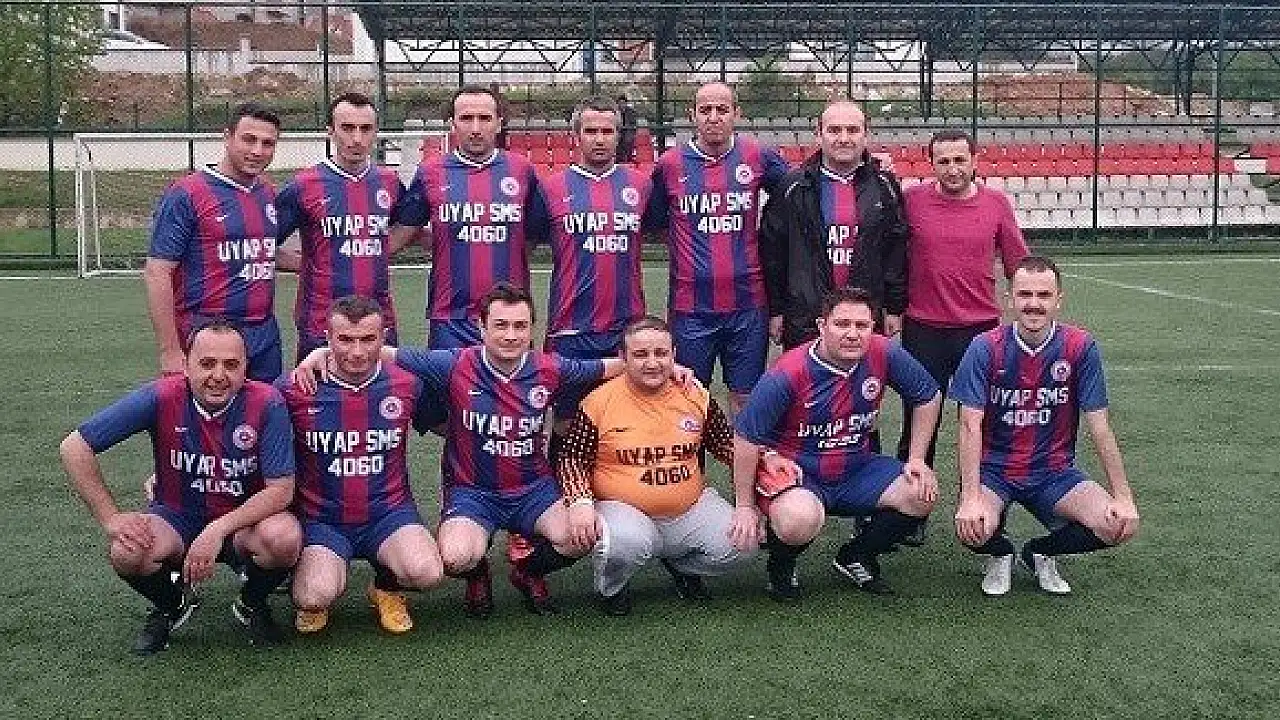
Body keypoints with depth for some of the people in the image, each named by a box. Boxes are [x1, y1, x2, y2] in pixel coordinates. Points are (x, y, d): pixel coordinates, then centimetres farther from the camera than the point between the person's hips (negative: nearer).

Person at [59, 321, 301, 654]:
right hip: (176, 518, 1)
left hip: (245, 522, -1)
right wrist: (111, 519, -14)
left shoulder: (266, 403, -17)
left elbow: (281, 490, -17)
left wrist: (218, 530, -27)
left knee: (284, 538, -33)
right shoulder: (162, 397, -16)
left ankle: (252, 603, 4)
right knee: (128, 552, -31)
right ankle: (171, 606, 7)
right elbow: (75, 447, -11)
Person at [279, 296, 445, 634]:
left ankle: (386, 587, 12)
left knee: (427, 572, -27)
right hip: (321, 518, -1)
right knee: (315, 598, -29)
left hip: (389, 512, 2)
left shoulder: (407, 385, -3)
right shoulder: (294, 390, -9)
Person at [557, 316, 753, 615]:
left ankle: (680, 564, 16)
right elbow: (573, 459, -2)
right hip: (624, 509, -4)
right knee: (626, 544, -37)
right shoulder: (600, 402, -6)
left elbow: (729, 445, 15)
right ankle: (611, 587, 2)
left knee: (743, 543, -17)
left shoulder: (696, 396, 5)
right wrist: (580, 502, -20)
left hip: (690, 511, 4)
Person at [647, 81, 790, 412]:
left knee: (745, 399, 10)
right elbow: (654, 222, 13)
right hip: (690, 307, 0)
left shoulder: (759, 157, 0)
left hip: (747, 304, 0)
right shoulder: (669, 164, 1)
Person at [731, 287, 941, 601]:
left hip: (858, 469, 5)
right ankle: (781, 567, 3)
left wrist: (917, 460, 4)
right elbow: (747, 439, -15)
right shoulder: (788, 374, -22)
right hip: (797, 471, -5)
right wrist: (745, 507, -10)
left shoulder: (884, 354, -11)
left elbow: (928, 397, 7)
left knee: (922, 496, -12)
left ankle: (856, 557, 14)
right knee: (800, 522, -37)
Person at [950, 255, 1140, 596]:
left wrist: (1124, 497, -10)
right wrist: (971, 498, -28)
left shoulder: (1080, 347, -8)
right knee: (972, 529, -32)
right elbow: (970, 426, -17)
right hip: (994, 469, -2)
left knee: (1119, 526, -21)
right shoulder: (986, 348, -12)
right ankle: (1000, 554, 9)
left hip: (1054, 472, 2)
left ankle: (1042, 552, 11)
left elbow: (1099, 427, -5)